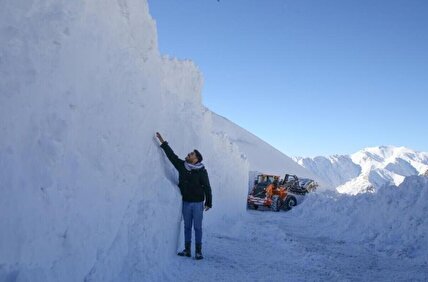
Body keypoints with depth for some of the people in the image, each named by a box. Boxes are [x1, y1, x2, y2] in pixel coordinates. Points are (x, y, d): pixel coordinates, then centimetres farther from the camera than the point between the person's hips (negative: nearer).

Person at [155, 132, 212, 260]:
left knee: (197, 227, 1)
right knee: (187, 227, 11)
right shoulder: (181, 165, 1)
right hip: (186, 202, 5)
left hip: (198, 203, -4)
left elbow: (207, 187, -8)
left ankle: (198, 251, 8)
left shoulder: (201, 171, -11)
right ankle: (187, 250, 18)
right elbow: (171, 155, 4)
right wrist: (162, 141, 1)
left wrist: (208, 203, -8)